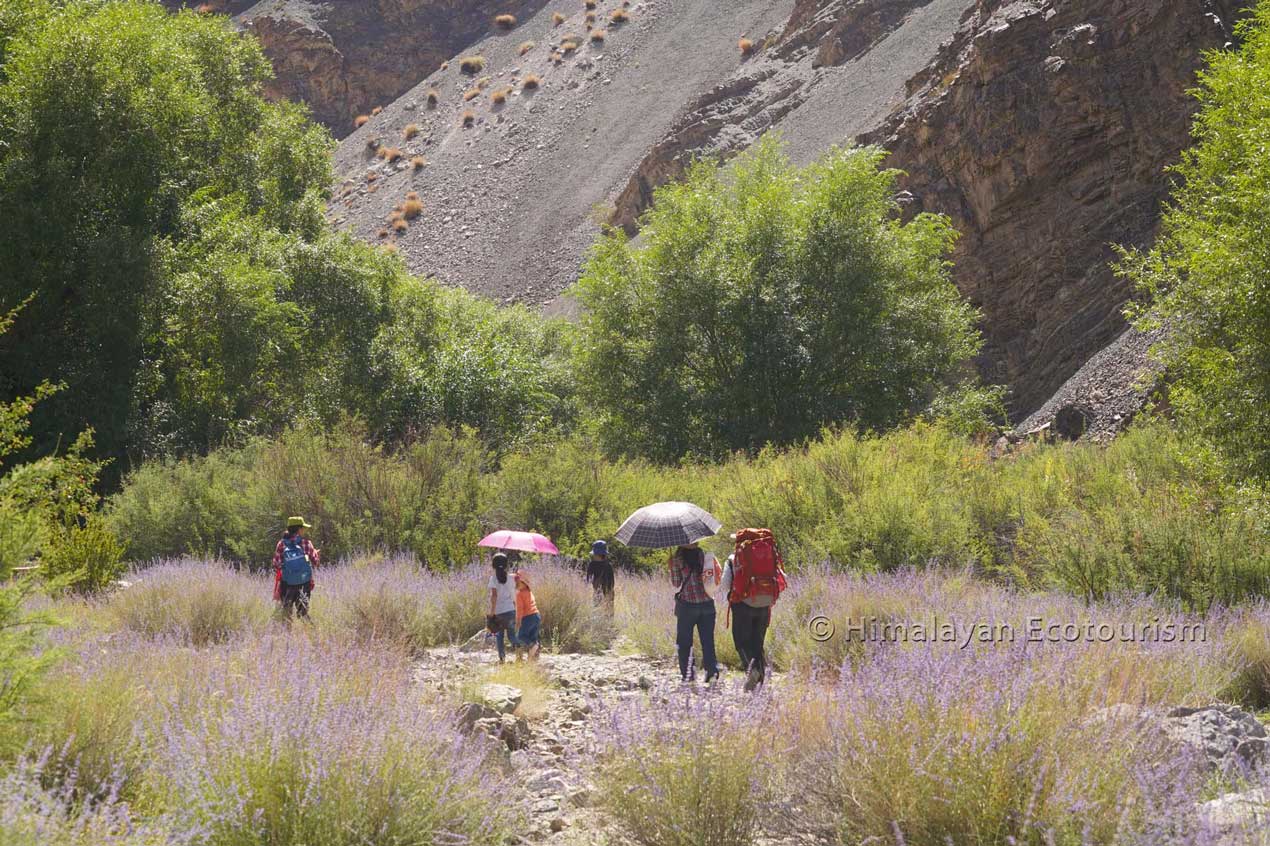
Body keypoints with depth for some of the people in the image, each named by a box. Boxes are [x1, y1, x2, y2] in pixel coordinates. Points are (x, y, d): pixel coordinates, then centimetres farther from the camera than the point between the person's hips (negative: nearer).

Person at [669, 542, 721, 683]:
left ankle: (687, 673, 6)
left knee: (684, 642, 8)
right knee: (707, 640, 8)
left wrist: (672, 567, 10)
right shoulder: (705, 555, -1)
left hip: (687, 606, -3)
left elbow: (676, 583, -3)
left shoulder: (678, 558, -9)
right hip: (707, 604, 3)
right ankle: (712, 669, -4)